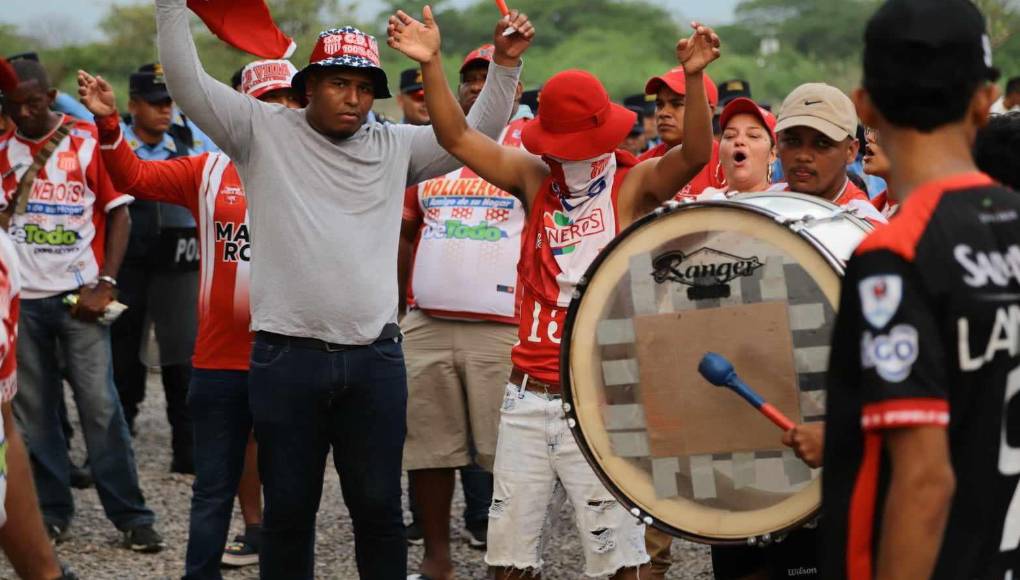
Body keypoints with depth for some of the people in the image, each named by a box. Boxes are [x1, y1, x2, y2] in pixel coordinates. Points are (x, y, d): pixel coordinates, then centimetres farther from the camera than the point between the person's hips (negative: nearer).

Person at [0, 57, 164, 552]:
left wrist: (105, 284, -8)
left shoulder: (89, 141, -3)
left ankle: (131, 516, 0)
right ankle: (51, 511, 15)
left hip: (77, 294, -3)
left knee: (99, 404, -5)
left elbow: (119, 214, -1)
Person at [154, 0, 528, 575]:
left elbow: (476, 133, 15)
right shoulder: (264, 131, 4)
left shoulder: (396, 147, 12)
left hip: (375, 360, 2)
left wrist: (505, 63, 3)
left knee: (379, 507, 7)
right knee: (289, 508, 7)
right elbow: (188, 81, -1)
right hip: (287, 358, -2)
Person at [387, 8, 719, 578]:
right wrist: (432, 64, -5)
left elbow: (695, 154, -19)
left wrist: (695, 78, -34)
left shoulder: (634, 186, -2)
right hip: (529, 398, 4)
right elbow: (458, 137, 6)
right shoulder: (535, 180, 8)